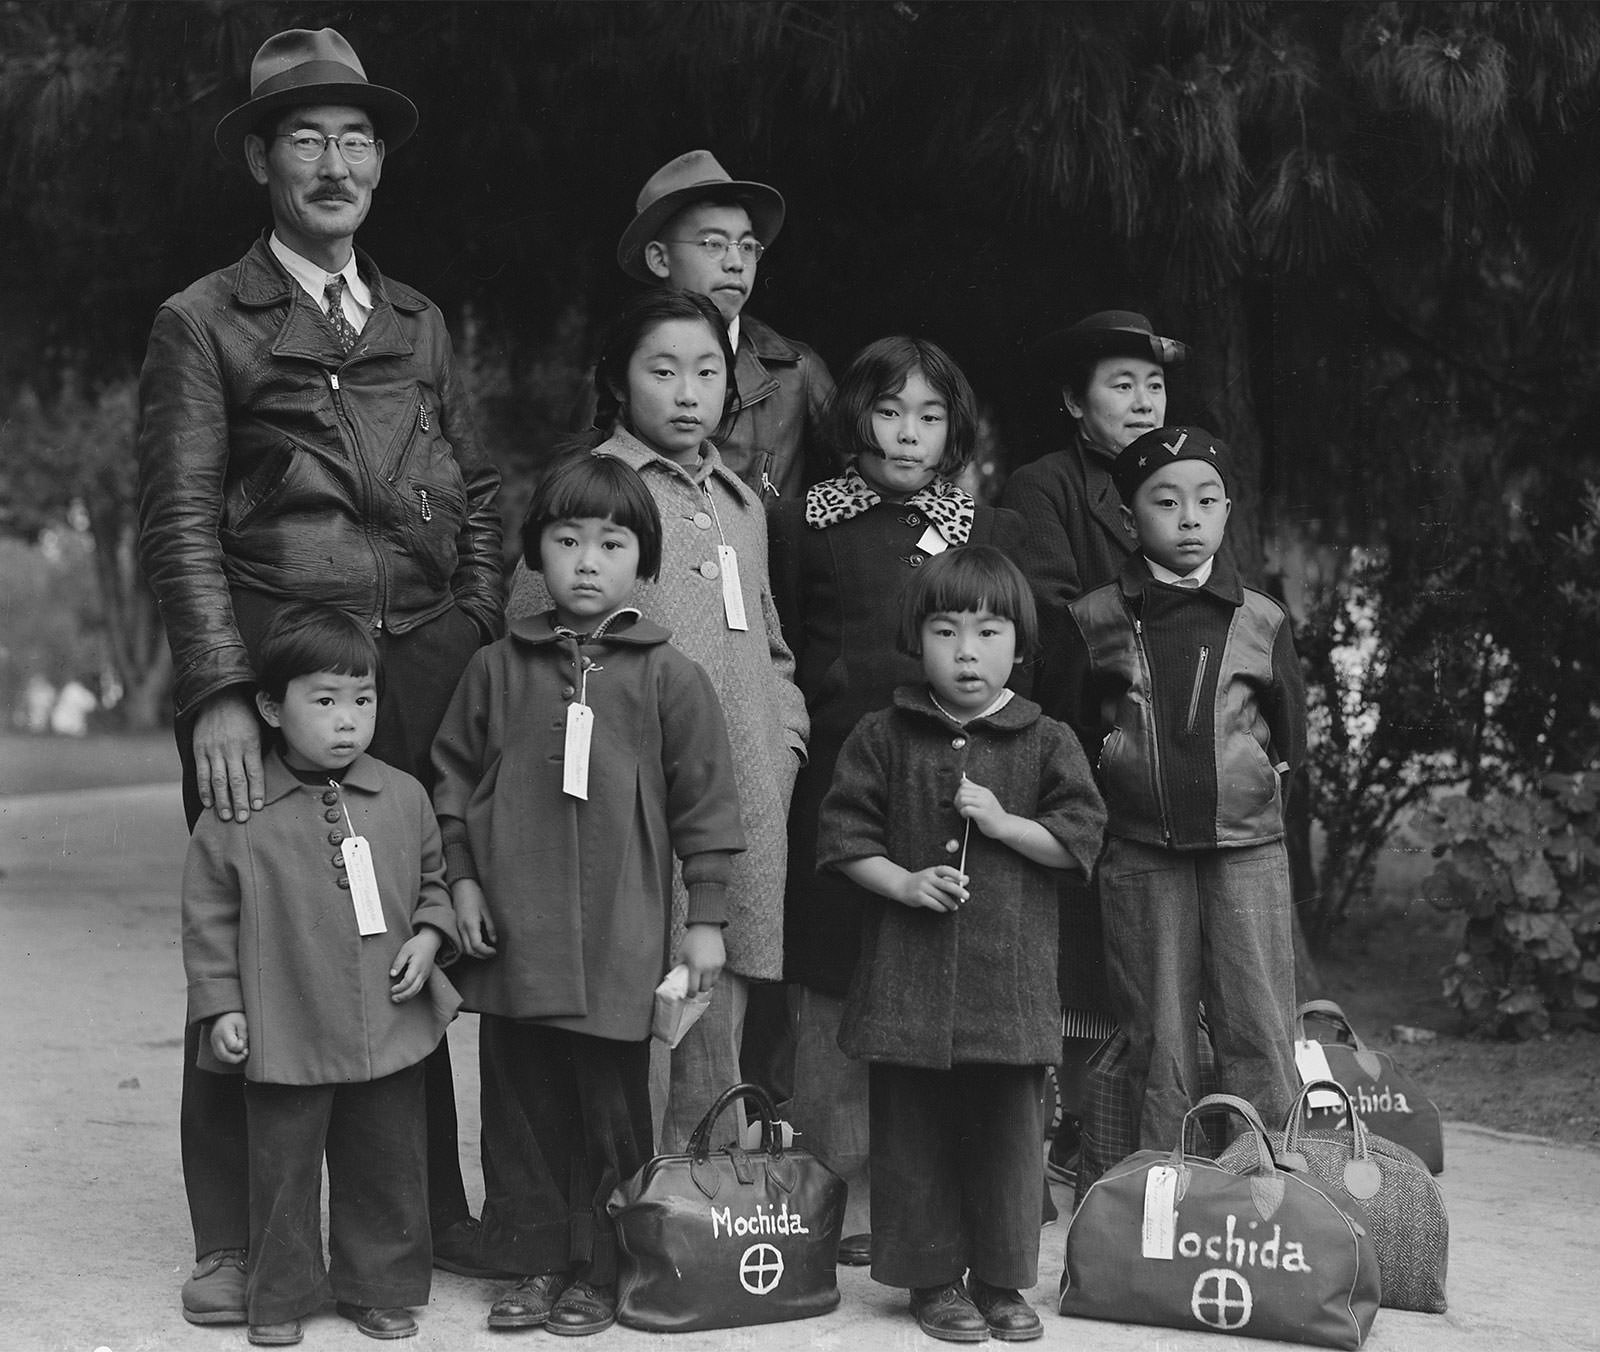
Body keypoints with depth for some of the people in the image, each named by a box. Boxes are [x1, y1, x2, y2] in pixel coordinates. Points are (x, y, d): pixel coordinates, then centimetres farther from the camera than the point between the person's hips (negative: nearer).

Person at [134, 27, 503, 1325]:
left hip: (422, 671, 4)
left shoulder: (419, 325, 17)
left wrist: (481, 642, 4)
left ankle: (430, 1212, 22)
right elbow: (181, 523, -5)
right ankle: (233, 1243, 10)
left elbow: (480, 498, 18)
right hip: (268, 675, -4)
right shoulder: (203, 325, 2)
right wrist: (219, 696, -15)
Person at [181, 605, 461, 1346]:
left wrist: (429, 937, -2)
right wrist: (220, 1006, -4)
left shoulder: (402, 798, 1)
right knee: (283, 1170, 7)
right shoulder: (237, 813, -8)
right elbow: (208, 915, -1)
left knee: (387, 1166, 12)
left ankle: (379, 1289, 27)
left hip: (390, 1031, 3)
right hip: (285, 1036, -3)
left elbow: (432, 881, 15)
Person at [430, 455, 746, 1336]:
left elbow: (705, 801, 0)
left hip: (620, 938, -2)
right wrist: (462, 879, 4)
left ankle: (598, 1272, 18)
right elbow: (454, 777, 12)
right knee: (524, 1107, 9)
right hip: (513, 936, 2)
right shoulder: (497, 669, 5)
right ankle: (536, 1264, 21)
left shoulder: (667, 677, -2)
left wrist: (706, 917, -2)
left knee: (611, 1112, 6)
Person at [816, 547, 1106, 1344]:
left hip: (1010, 972, 0)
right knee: (914, 1130, 5)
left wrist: (1002, 823, -12)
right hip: (907, 974, 0)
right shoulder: (883, 739, 3)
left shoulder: (1046, 743, 3)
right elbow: (844, 836, 2)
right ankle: (933, 1277, 18)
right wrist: (904, 882, -12)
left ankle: (1001, 1279, 20)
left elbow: (1081, 837, -1)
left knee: (1006, 1130, 6)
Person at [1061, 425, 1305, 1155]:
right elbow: (1073, 730, 10)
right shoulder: (1096, 619, 2)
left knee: (1260, 1032, 0)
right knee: (1156, 1039, 7)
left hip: (1247, 845, 0)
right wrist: (1115, 766, 1)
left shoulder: (1261, 620, 4)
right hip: (1139, 851, 0)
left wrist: (1265, 771, 3)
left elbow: (1290, 731, 13)